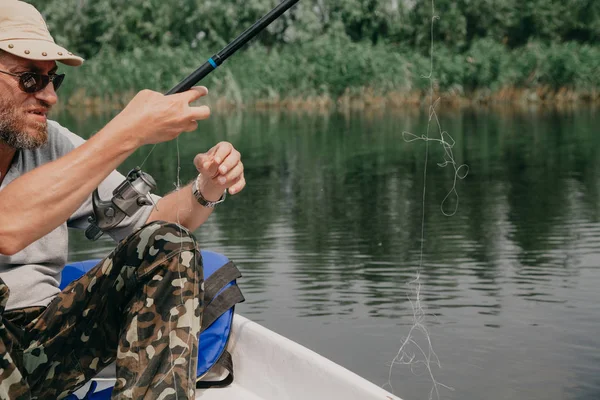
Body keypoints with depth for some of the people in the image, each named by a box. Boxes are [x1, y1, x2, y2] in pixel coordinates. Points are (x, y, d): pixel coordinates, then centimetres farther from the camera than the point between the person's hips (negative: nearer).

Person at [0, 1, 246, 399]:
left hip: (44, 345, 6)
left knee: (168, 246, -8)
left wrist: (205, 191, -14)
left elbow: (148, 223, 8)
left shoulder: (51, 142, 5)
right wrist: (128, 132, -30)